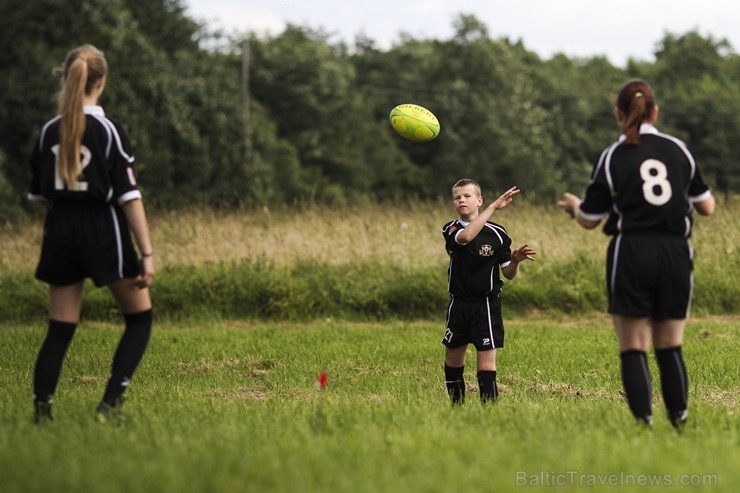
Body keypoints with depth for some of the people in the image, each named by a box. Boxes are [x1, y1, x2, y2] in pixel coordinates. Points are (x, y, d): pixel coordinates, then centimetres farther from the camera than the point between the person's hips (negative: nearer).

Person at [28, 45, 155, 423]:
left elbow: (40, 195, 9)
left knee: (59, 330, 9)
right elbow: (128, 196, -12)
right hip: (104, 232, -4)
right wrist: (146, 253, -11)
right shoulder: (108, 130, -10)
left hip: (60, 235, 4)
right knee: (140, 318, 11)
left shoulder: (49, 132, 3)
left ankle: (41, 410, -1)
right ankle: (110, 402, -2)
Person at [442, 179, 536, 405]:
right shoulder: (451, 230, -2)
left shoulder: (496, 233, -4)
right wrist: (494, 206, -31)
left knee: (486, 367, -9)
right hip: (458, 305, 3)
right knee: (453, 361, 13)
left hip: (486, 306, -3)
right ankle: (456, 408, 30)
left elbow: (509, 274, 1)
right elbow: (465, 237, -28)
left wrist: (516, 261, -22)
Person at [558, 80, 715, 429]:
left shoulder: (613, 157, -2)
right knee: (671, 348, 10)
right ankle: (680, 422, 2)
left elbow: (589, 220, 4)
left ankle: (645, 423, -10)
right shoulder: (679, 150, 6)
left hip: (631, 252, -3)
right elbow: (706, 207, 13)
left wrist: (573, 205, 26)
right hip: (676, 253, 3)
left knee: (633, 349, 0)